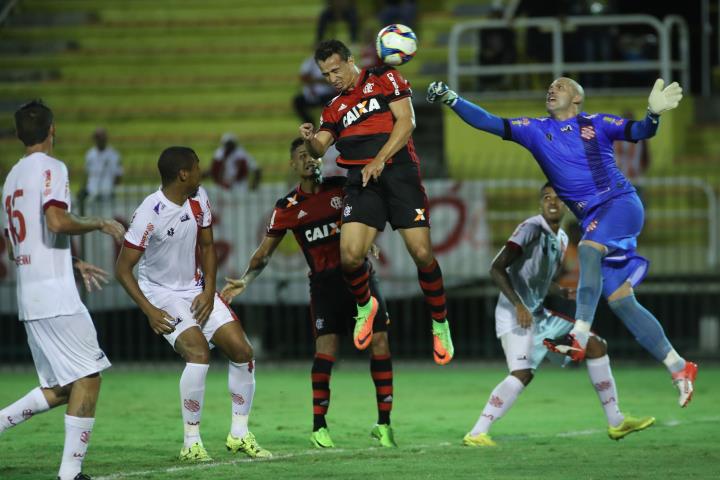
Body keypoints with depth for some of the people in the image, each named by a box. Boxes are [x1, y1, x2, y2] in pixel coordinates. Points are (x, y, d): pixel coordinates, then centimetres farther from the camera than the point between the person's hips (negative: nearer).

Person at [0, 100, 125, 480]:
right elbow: (56, 222, -22)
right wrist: (98, 223, -6)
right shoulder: (50, 167, -5)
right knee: (87, 377, -5)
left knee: (60, 389, 12)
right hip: (56, 295, -9)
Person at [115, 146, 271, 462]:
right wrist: (149, 311, -24)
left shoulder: (199, 200, -2)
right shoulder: (150, 214, -23)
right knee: (199, 353, -27)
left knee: (242, 350, -3)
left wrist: (208, 292, -3)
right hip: (161, 294, -7)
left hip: (196, 291, 7)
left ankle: (239, 434, 12)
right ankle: (191, 443, -17)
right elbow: (123, 269, -18)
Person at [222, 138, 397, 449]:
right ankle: (319, 426, -4)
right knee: (326, 350, -13)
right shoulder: (287, 208, 2)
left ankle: (384, 424, 2)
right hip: (325, 283, -1)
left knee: (380, 343, -6)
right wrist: (244, 281, -5)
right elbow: (265, 251, 6)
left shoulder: (341, 187, 1)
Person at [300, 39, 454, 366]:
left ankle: (440, 324, 8)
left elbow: (405, 121, -3)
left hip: (397, 170, -3)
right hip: (362, 181, 4)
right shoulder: (334, 109, 20)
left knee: (421, 253, -13)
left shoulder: (384, 79, 8)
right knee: (350, 256, -14)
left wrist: (379, 160, -13)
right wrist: (310, 139, -16)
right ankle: (365, 306, 18)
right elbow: (319, 150, 9)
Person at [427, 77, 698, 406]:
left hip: (621, 203, -5)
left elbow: (637, 132, -5)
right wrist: (451, 100, -5)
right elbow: (489, 123, 6)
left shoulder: (596, 124, 2)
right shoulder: (536, 130, 11)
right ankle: (678, 368, 8)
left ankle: (580, 336, -42)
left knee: (588, 248, -33)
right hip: (594, 222, 5)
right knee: (619, 300, 0)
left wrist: (654, 115, -26)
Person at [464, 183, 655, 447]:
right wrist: (518, 305, -25)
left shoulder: (562, 239, 13)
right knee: (522, 373, -27)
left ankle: (616, 422, 15)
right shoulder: (531, 228, -14)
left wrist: (564, 293, 1)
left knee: (595, 345, 9)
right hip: (515, 314, -9)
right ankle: (476, 434, -25)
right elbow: (496, 269, -18)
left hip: (538, 314, 9)